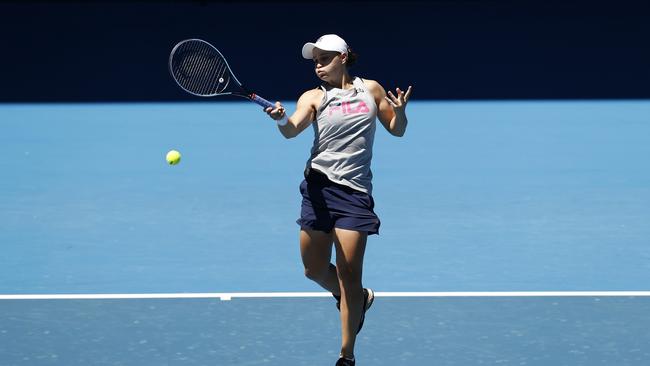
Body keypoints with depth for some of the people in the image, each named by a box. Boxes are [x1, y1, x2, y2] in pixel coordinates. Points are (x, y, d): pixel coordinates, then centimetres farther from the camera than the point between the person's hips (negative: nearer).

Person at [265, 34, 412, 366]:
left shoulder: (371, 89, 7)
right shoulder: (314, 97, 3)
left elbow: (397, 130, 15)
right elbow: (293, 130, -15)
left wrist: (400, 112, -7)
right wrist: (281, 119, -38)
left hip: (355, 191, -1)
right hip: (319, 188, 2)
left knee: (349, 275, -6)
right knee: (314, 269, 5)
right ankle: (357, 300, 36)